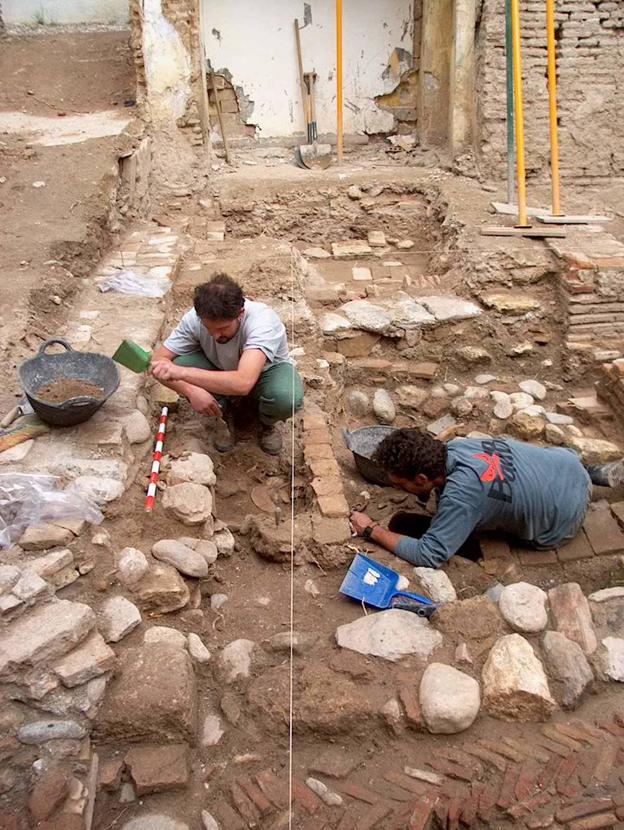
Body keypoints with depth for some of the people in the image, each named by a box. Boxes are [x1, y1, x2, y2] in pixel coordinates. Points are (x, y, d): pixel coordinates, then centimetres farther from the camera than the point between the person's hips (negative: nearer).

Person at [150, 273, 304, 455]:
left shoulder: (262, 321, -39)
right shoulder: (195, 318, -27)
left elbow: (243, 384, -52)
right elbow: (158, 360, -21)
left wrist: (182, 373, -56)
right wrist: (191, 390, -38)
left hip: (267, 371, -3)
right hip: (223, 373, 3)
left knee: (287, 398, -38)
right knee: (179, 364, -28)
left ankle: (267, 424, 1)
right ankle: (225, 416, 0)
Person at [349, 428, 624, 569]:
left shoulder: (460, 495, -35)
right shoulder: (454, 445, -12)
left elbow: (429, 555, -31)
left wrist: (372, 531, -24)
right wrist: (425, 492, -7)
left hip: (565, 514, -6)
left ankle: (596, 475, 17)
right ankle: (593, 473, 24)